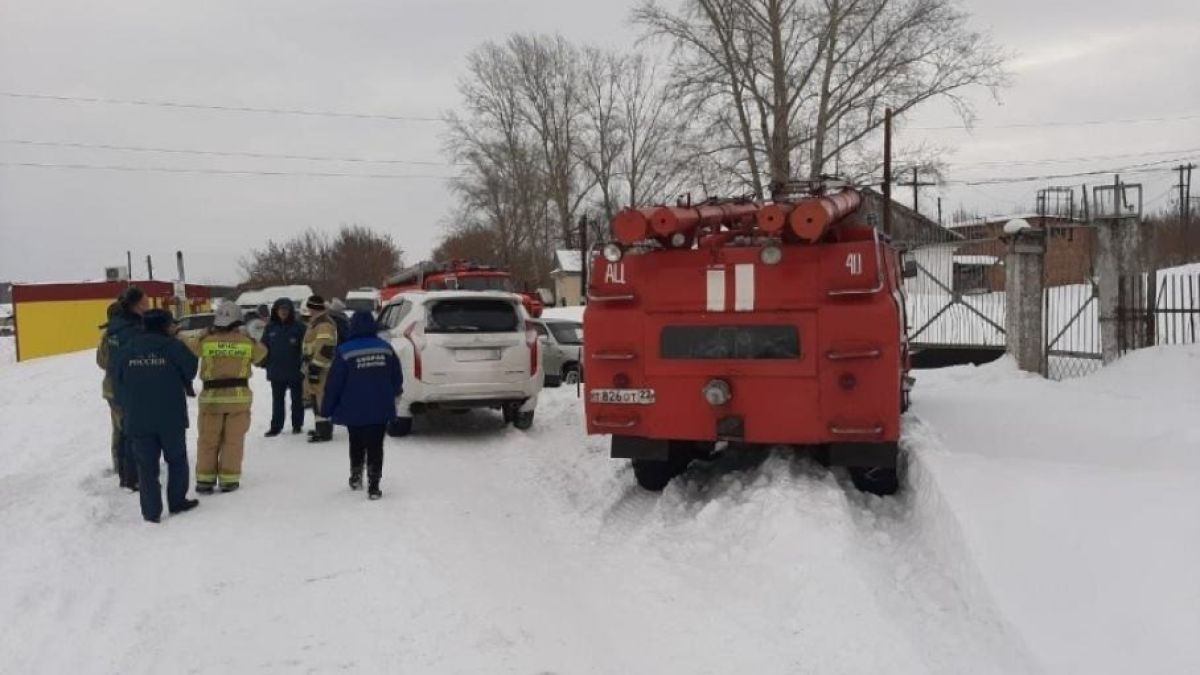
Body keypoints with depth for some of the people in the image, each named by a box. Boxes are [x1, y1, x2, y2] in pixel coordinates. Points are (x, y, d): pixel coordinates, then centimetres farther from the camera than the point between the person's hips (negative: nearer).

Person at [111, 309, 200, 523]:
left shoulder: (125, 351, 1)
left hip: (137, 420, 2)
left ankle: (151, 511, 8)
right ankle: (177, 502, 22)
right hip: (171, 418, -2)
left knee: (146, 466, 7)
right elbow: (190, 372, -1)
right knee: (176, 459, 16)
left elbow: (118, 386, 5)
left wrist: (127, 409, 18)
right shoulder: (174, 347, -10)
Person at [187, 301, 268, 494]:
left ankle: (205, 480, 12)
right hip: (238, 396, 0)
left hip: (212, 396, 0)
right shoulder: (247, 342, -3)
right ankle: (229, 480, 8)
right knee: (233, 441, 6)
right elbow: (261, 353, 16)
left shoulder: (206, 341, -8)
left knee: (208, 441, 10)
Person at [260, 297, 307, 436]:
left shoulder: (298, 327, -7)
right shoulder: (270, 328, 4)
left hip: (295, 371, -3)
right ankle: (276, 426, 18)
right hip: (276, 371, 3)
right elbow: (264, 347, 10)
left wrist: (304, 362, -18)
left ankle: (297, 425, 20)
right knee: (277, 400, 11)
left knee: (297, 399, 10)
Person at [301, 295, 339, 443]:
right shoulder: (316, 323, 19)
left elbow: (325, 349, -25)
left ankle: (324, 432, -10)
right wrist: (310, 366, 29)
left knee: (321, 399, -11)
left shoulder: (324, 325, -17)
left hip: (320, 370, -11)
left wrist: (315, 367, -25)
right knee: (317, 399, 17)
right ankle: (321, 428, 27)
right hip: (314, 367, 11)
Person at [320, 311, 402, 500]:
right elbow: (397, 380, 8)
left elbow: (334, 384, -10)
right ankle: (373, 486, -3)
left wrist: (326, 409, 1)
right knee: (375, 446, 4)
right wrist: (390, 396, 27)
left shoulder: (345, 351, -11)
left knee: (356, 444, 19)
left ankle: (355, 478, 32)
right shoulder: (386, 349, 0)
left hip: (354, 411, -1)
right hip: (380, 410, 1)